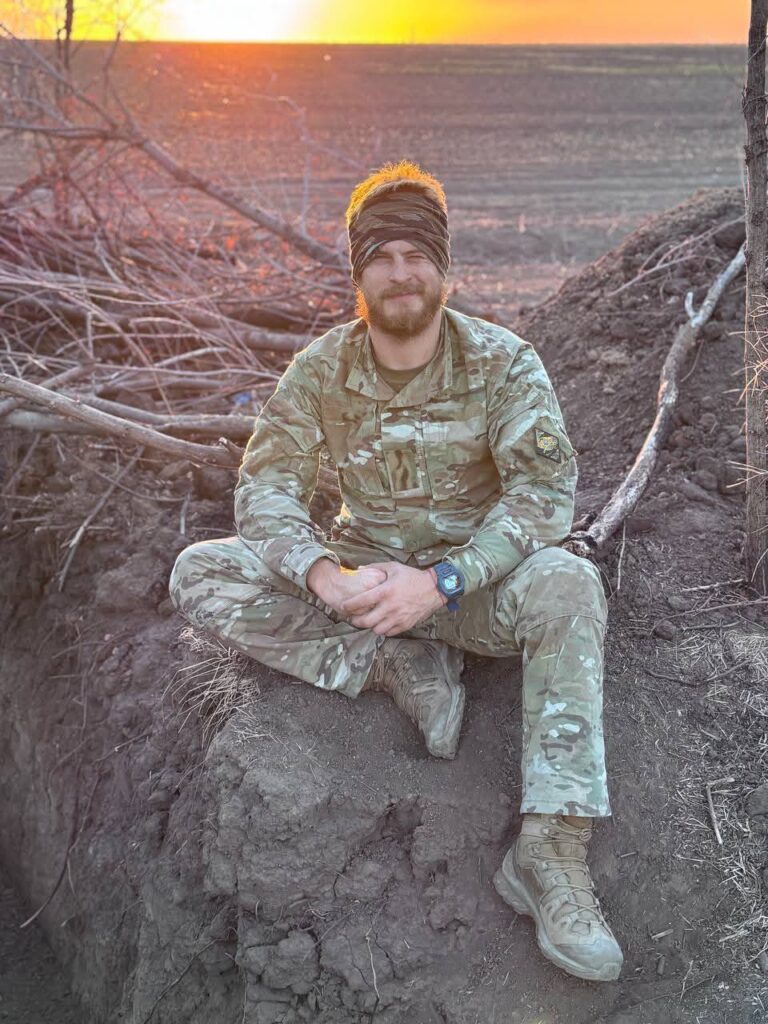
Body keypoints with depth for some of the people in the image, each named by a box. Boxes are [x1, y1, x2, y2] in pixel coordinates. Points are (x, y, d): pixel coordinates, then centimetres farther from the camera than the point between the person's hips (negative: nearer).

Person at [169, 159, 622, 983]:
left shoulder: (502, 361, -11)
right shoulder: (322, 367, -5)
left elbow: (546, 492, -20)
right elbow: (265, 486, -10)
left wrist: (440, 581, -34)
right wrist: (323, 575, -31)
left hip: (473, 583, -2)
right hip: (359, 576, 2)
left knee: (568, 585, -36)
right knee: (199, 574, -18)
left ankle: (551, 851, -36)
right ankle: (402, 670, -18)